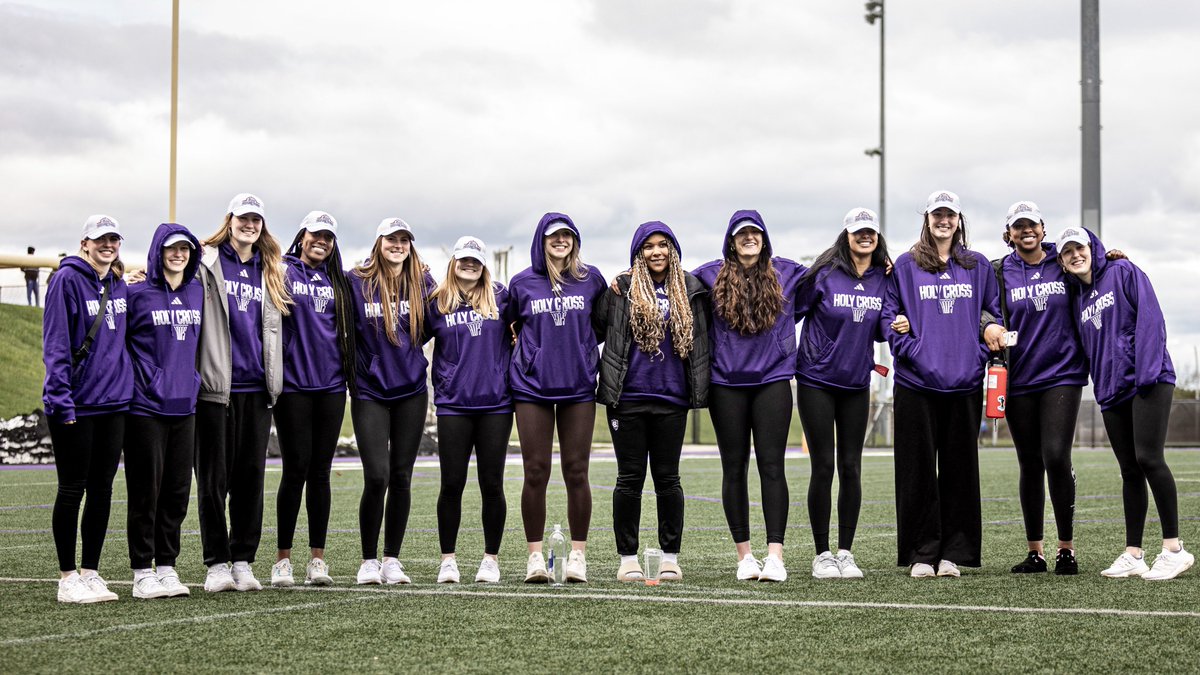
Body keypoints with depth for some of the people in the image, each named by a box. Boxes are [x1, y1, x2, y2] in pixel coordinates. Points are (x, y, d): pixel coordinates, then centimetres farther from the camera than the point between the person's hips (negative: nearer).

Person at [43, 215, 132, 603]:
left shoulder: (118, 286, 12)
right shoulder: (68, 280, -8)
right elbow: (56, 344, -12)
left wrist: (127, 387, 12)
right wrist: (61, 400, -18)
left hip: (113, 402, 6)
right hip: (75, 406, -6)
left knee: (102, 490, 9)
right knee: (72, 490, 0)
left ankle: (90, 572, 16)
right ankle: (67, 578, 7)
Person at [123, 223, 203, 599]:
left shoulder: (199, 293, 10)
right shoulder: (137, 294, -5)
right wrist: (133, 380, -6)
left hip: (185, 406, 5)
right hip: (146, 408, -5)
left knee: (178, 491, 8)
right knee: (146, 490, -1)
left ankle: (167, 567, 17)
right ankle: (143, 574, 6)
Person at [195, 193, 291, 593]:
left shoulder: (270, 271, 17)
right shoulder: (207, 263, 1)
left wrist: (274, 379, 16)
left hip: (257, 387, 4)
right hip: (216, 385, -4)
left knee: (251, 477, 6)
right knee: (214, 477, 0)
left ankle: (243, 561, 12)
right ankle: (217, 563, 5)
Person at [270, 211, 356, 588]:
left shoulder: (338, 281, 14)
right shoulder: (283, 272, 1)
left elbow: (350, 327, 23)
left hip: (330, 386, 4)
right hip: (293, 385, -4)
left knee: (320, 472, 6)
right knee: (296, 469, -4)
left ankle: (317, 558, 10)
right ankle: (283, 558, 4)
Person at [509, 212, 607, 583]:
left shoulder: (590, 279, 4)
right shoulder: (522, 283, 4)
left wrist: (582, 345, 4)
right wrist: (531, 351, 4)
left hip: (578, 386, 0)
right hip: (532, 386, 0)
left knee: (576, 472, 1)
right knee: (536, 472, -1)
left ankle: (577, 554, 9)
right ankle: (535, 555, 5)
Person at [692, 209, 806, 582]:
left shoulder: (787, 274, 6)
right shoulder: (710, 276, 4)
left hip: (772, 381, -1)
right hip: (726, 385, 1)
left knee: (772, 465, -6)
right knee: (734, 468, 4)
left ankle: (775, 555, -9)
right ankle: (744, 555, 11)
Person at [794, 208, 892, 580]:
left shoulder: (883, 278, 4)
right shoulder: (825, 274, -8)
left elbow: (879, 330, 13)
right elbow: (792, 312, -3)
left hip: (857, 384, 3)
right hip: (816, 382, -3)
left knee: (851, 467, 3)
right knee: (823, 467, -1)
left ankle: (845, 553, 12)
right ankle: (822, 554, 8)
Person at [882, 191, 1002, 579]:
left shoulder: (977, 266, 12)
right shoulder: (906, 266, 6)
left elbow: (996, 312, 15)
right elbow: (889, 314, 5)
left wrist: (982, 352, 1)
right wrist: (909, 350, -10)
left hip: (965, 382, 2)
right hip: (917, 382, -2)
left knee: (960, 468, 3)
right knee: (919, 470, -1)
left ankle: (954, 553, 9)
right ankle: (922, 554, 5)